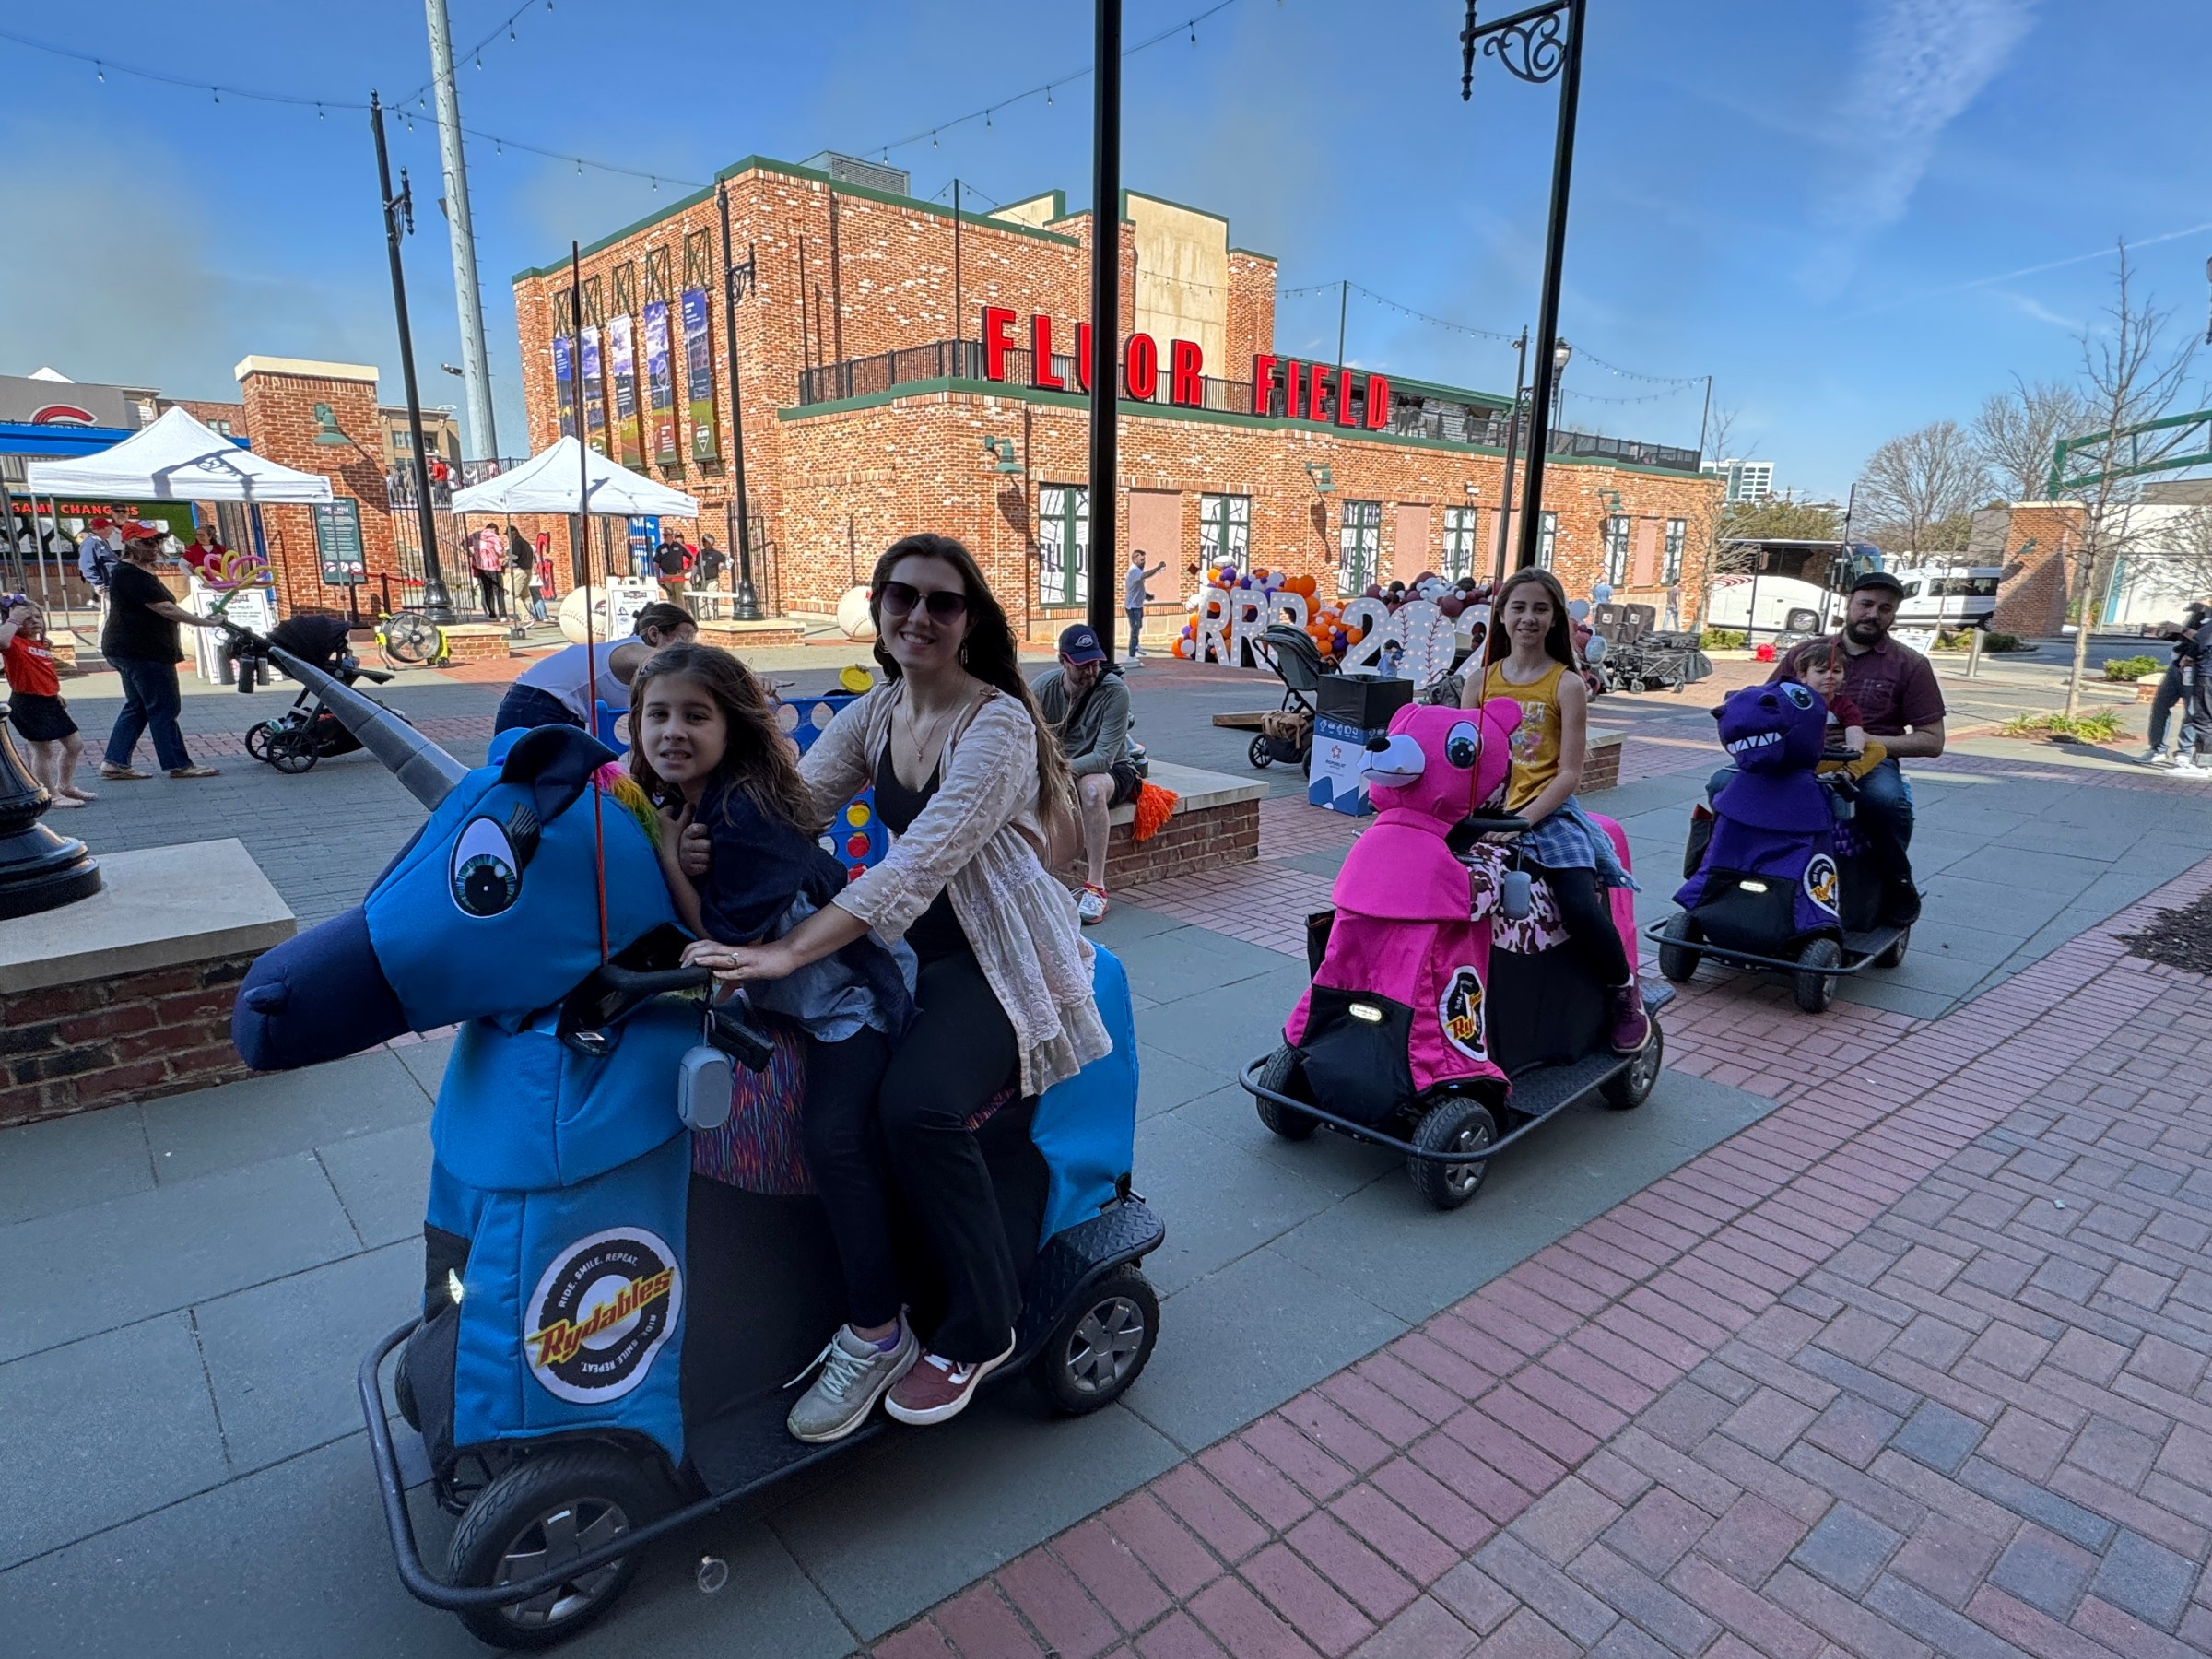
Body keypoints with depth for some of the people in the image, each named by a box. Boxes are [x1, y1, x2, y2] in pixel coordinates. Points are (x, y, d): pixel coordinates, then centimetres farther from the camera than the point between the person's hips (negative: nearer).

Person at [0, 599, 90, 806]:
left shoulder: (43, 645, 14)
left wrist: (55, 694, 18)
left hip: (49, 702, 9)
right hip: (27, 704, -9)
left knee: (75, 745, 15)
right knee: (43, 750, -2)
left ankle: (64, 787, 32)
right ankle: (52, 795, 9)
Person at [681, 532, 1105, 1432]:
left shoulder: (998, 724, -16)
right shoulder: (873, 714, 8)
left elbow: (921, 861, -28)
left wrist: (789, 951, -35)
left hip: (999, 961, -6)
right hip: (909, 950, 6)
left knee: (916, 1105, -29)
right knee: (832, 1124, -18)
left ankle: (981, 1329, -4)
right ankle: (873, 1326, 3)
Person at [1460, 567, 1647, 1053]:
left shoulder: (1566, 684, 2)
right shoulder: (1480, 681, 12)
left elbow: (1568, 772, -5)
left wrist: (1521, 821, -17)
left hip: (1547, 813, -3)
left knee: (1581, 909, -23)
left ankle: (1626, 994, 6)